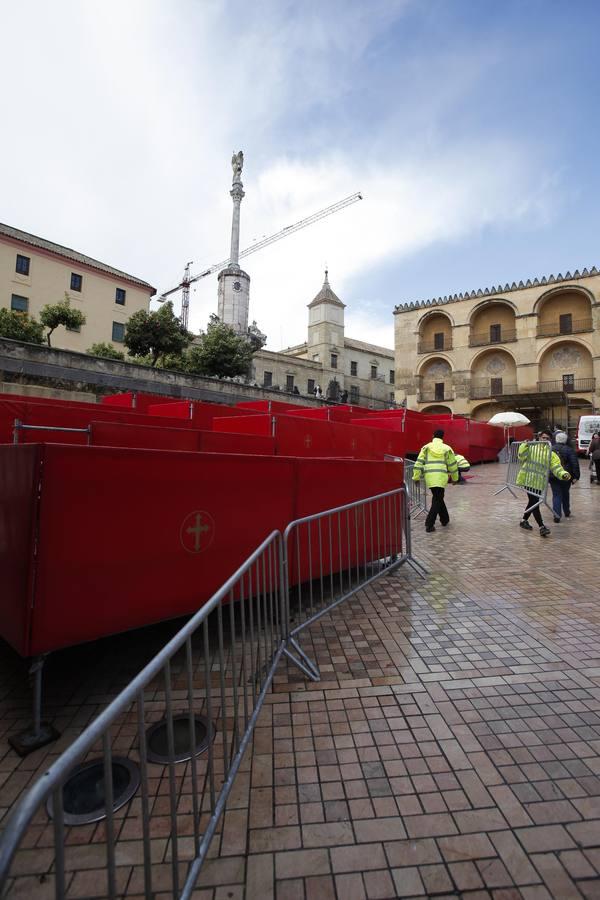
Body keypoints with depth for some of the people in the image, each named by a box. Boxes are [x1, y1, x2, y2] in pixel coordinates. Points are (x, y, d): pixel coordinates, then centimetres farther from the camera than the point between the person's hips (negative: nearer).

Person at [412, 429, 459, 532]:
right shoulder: (447, 448, 10)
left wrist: (416, 477, 5)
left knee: (438, 498, 19)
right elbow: (452, 465, 15)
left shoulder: (426, 448, 9)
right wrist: (455, 478, 27)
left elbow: (419, 463, 2)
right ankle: (429, 524, -7)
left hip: (429, 477, 2)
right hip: (441, 477, -2)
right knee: (438, 500, 2)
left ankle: (445, 519, 32)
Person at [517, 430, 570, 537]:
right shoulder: (531, 447, 3)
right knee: (534, 503, -7)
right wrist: (525, 445, -22)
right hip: (528, 479, -4)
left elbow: (556, 467, -5)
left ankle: (524, 520, 36)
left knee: (532, 502, 17)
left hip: (539, 483, 4)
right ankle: (542, 527, -6)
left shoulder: (551, 454, 7)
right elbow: (521, 457, -10)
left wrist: (563, 474, -25)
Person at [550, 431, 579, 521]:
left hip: (553, 477, 0)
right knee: (565, 494, 19)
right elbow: (575, 464, -10)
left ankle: (557, 515, -7)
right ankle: (567, 512, 34)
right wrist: (576, 476, -6)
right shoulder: (569, 450, -7)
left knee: (556, 495, 3)